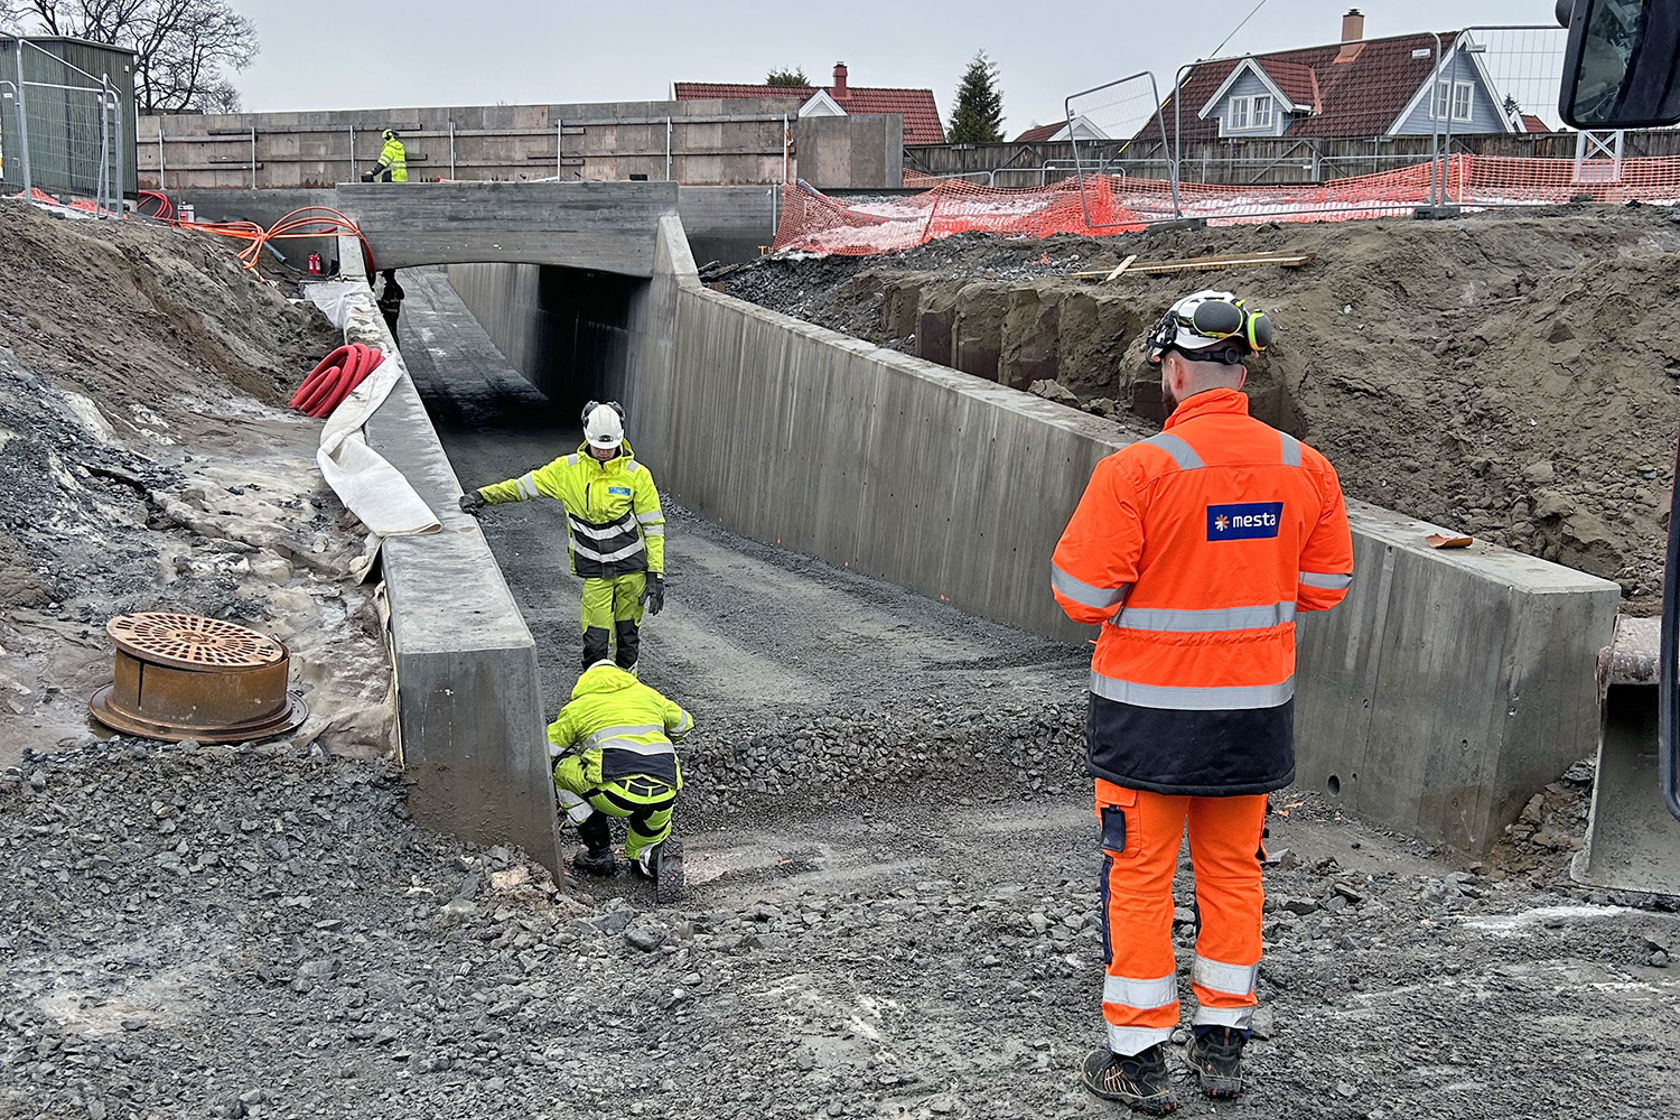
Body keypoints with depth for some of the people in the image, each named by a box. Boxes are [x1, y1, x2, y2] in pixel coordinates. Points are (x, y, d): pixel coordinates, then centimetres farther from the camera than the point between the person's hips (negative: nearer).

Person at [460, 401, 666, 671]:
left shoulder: (637, 474, -8)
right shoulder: (569, 469, -4)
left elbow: (653, 527, -5)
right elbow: (526, 484, 1)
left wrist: (656, 575, -8)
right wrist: (482, 495, -10)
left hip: (632, 567, 0)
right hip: (594, 571, 0)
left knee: (628, 633, 13)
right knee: (596, 637, -4)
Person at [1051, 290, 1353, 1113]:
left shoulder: (1137, 470, -18)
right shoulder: (1304, 468, -3)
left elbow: (1083, 595, -15)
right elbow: (1326, 583, 7)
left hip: (1150, 708, -4)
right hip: (1255, 707, 5)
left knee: (1140, 875, 8)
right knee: (1232, 869, 18)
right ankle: (1222, 1044, 28)